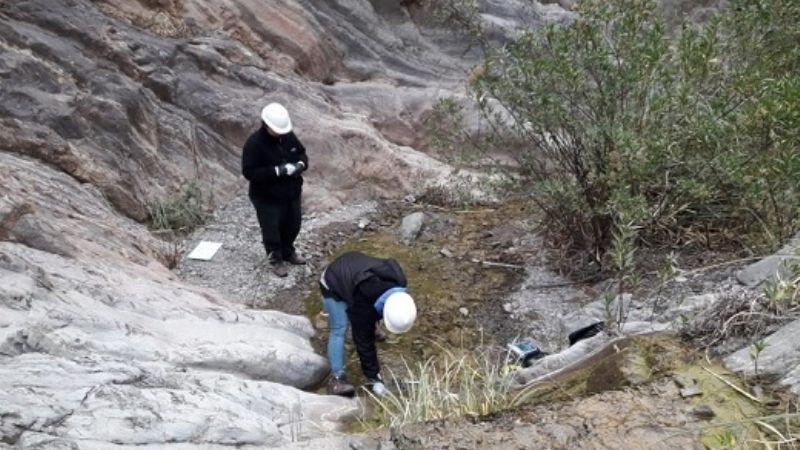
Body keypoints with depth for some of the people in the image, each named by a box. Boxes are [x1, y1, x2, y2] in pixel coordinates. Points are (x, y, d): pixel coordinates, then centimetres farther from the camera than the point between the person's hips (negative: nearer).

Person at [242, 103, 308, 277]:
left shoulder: (289, 136, -4)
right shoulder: (254, 143, -23)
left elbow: (302, 153, 10)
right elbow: (249, 172, -26)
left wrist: (301, 164, -15)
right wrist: (277, 171, -33)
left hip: (292, 193, 6)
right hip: (267, 198, -6)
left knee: (293, 225, 21)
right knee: (271, 230, 8)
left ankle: (288, 252, 45)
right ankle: (276, 260, 30)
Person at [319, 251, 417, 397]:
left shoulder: (398, 281, -25)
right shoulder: (362, 303, -43)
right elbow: (364, 341, -32)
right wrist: (372, 376, -26)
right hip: (333, 283, -6)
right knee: (339, 329, -17)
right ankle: (337, 376, -14)